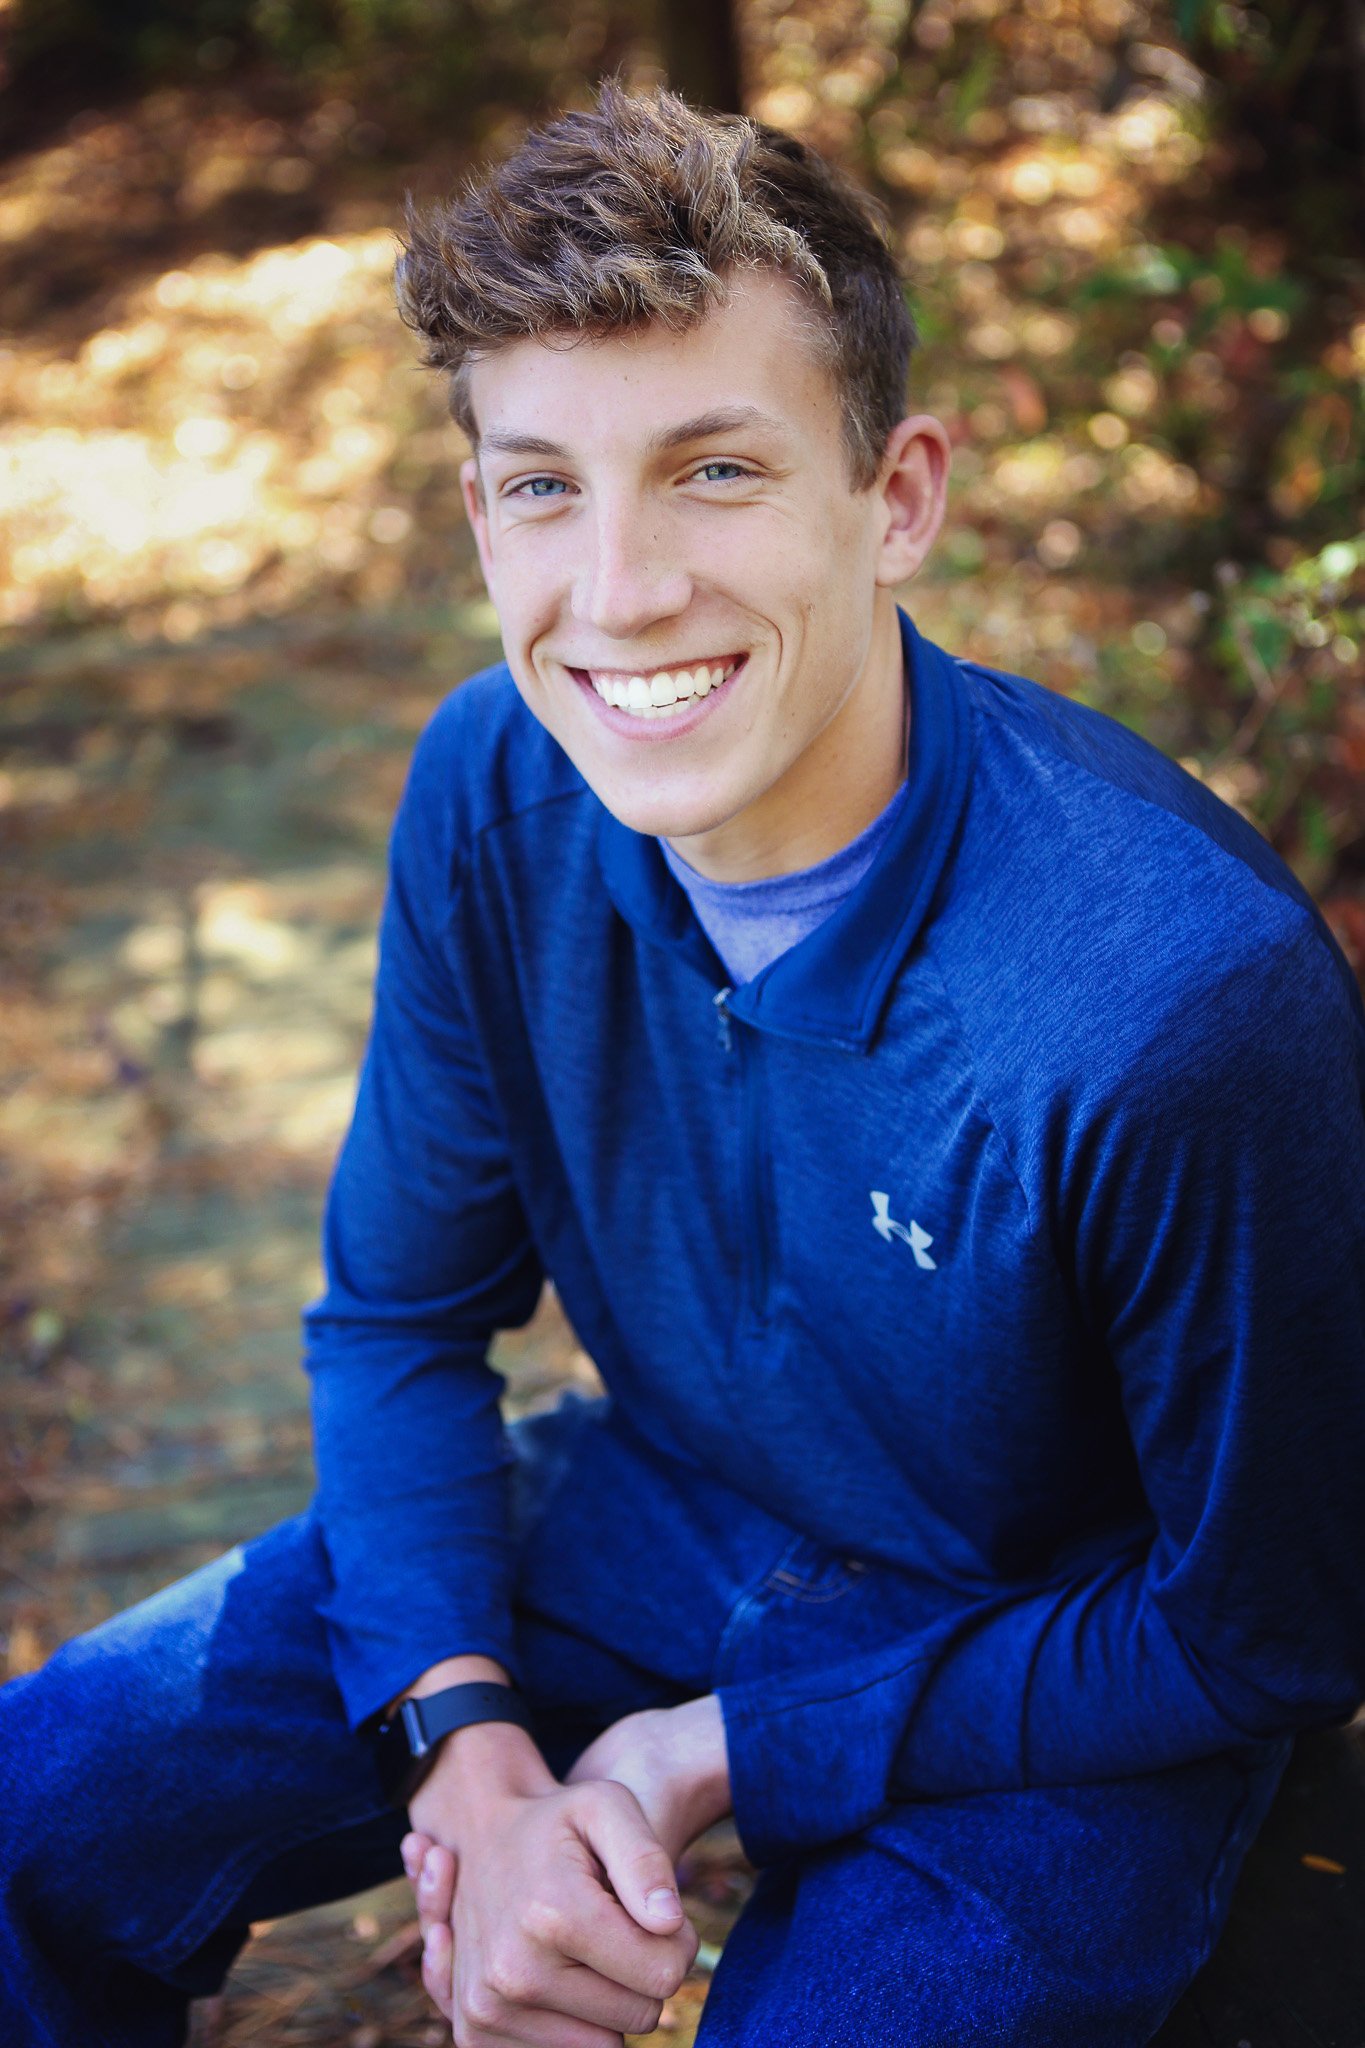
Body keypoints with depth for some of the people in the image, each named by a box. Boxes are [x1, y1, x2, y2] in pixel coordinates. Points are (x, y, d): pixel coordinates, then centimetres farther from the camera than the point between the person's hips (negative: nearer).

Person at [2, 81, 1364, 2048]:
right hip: (643, 1518, 4)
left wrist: (724, 1752, -17)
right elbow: (398, 1314, -1)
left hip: (1062, 1678, -3)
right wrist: (467, 1745, -17)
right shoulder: (496, 789, -15)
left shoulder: (1189, 986, -33)